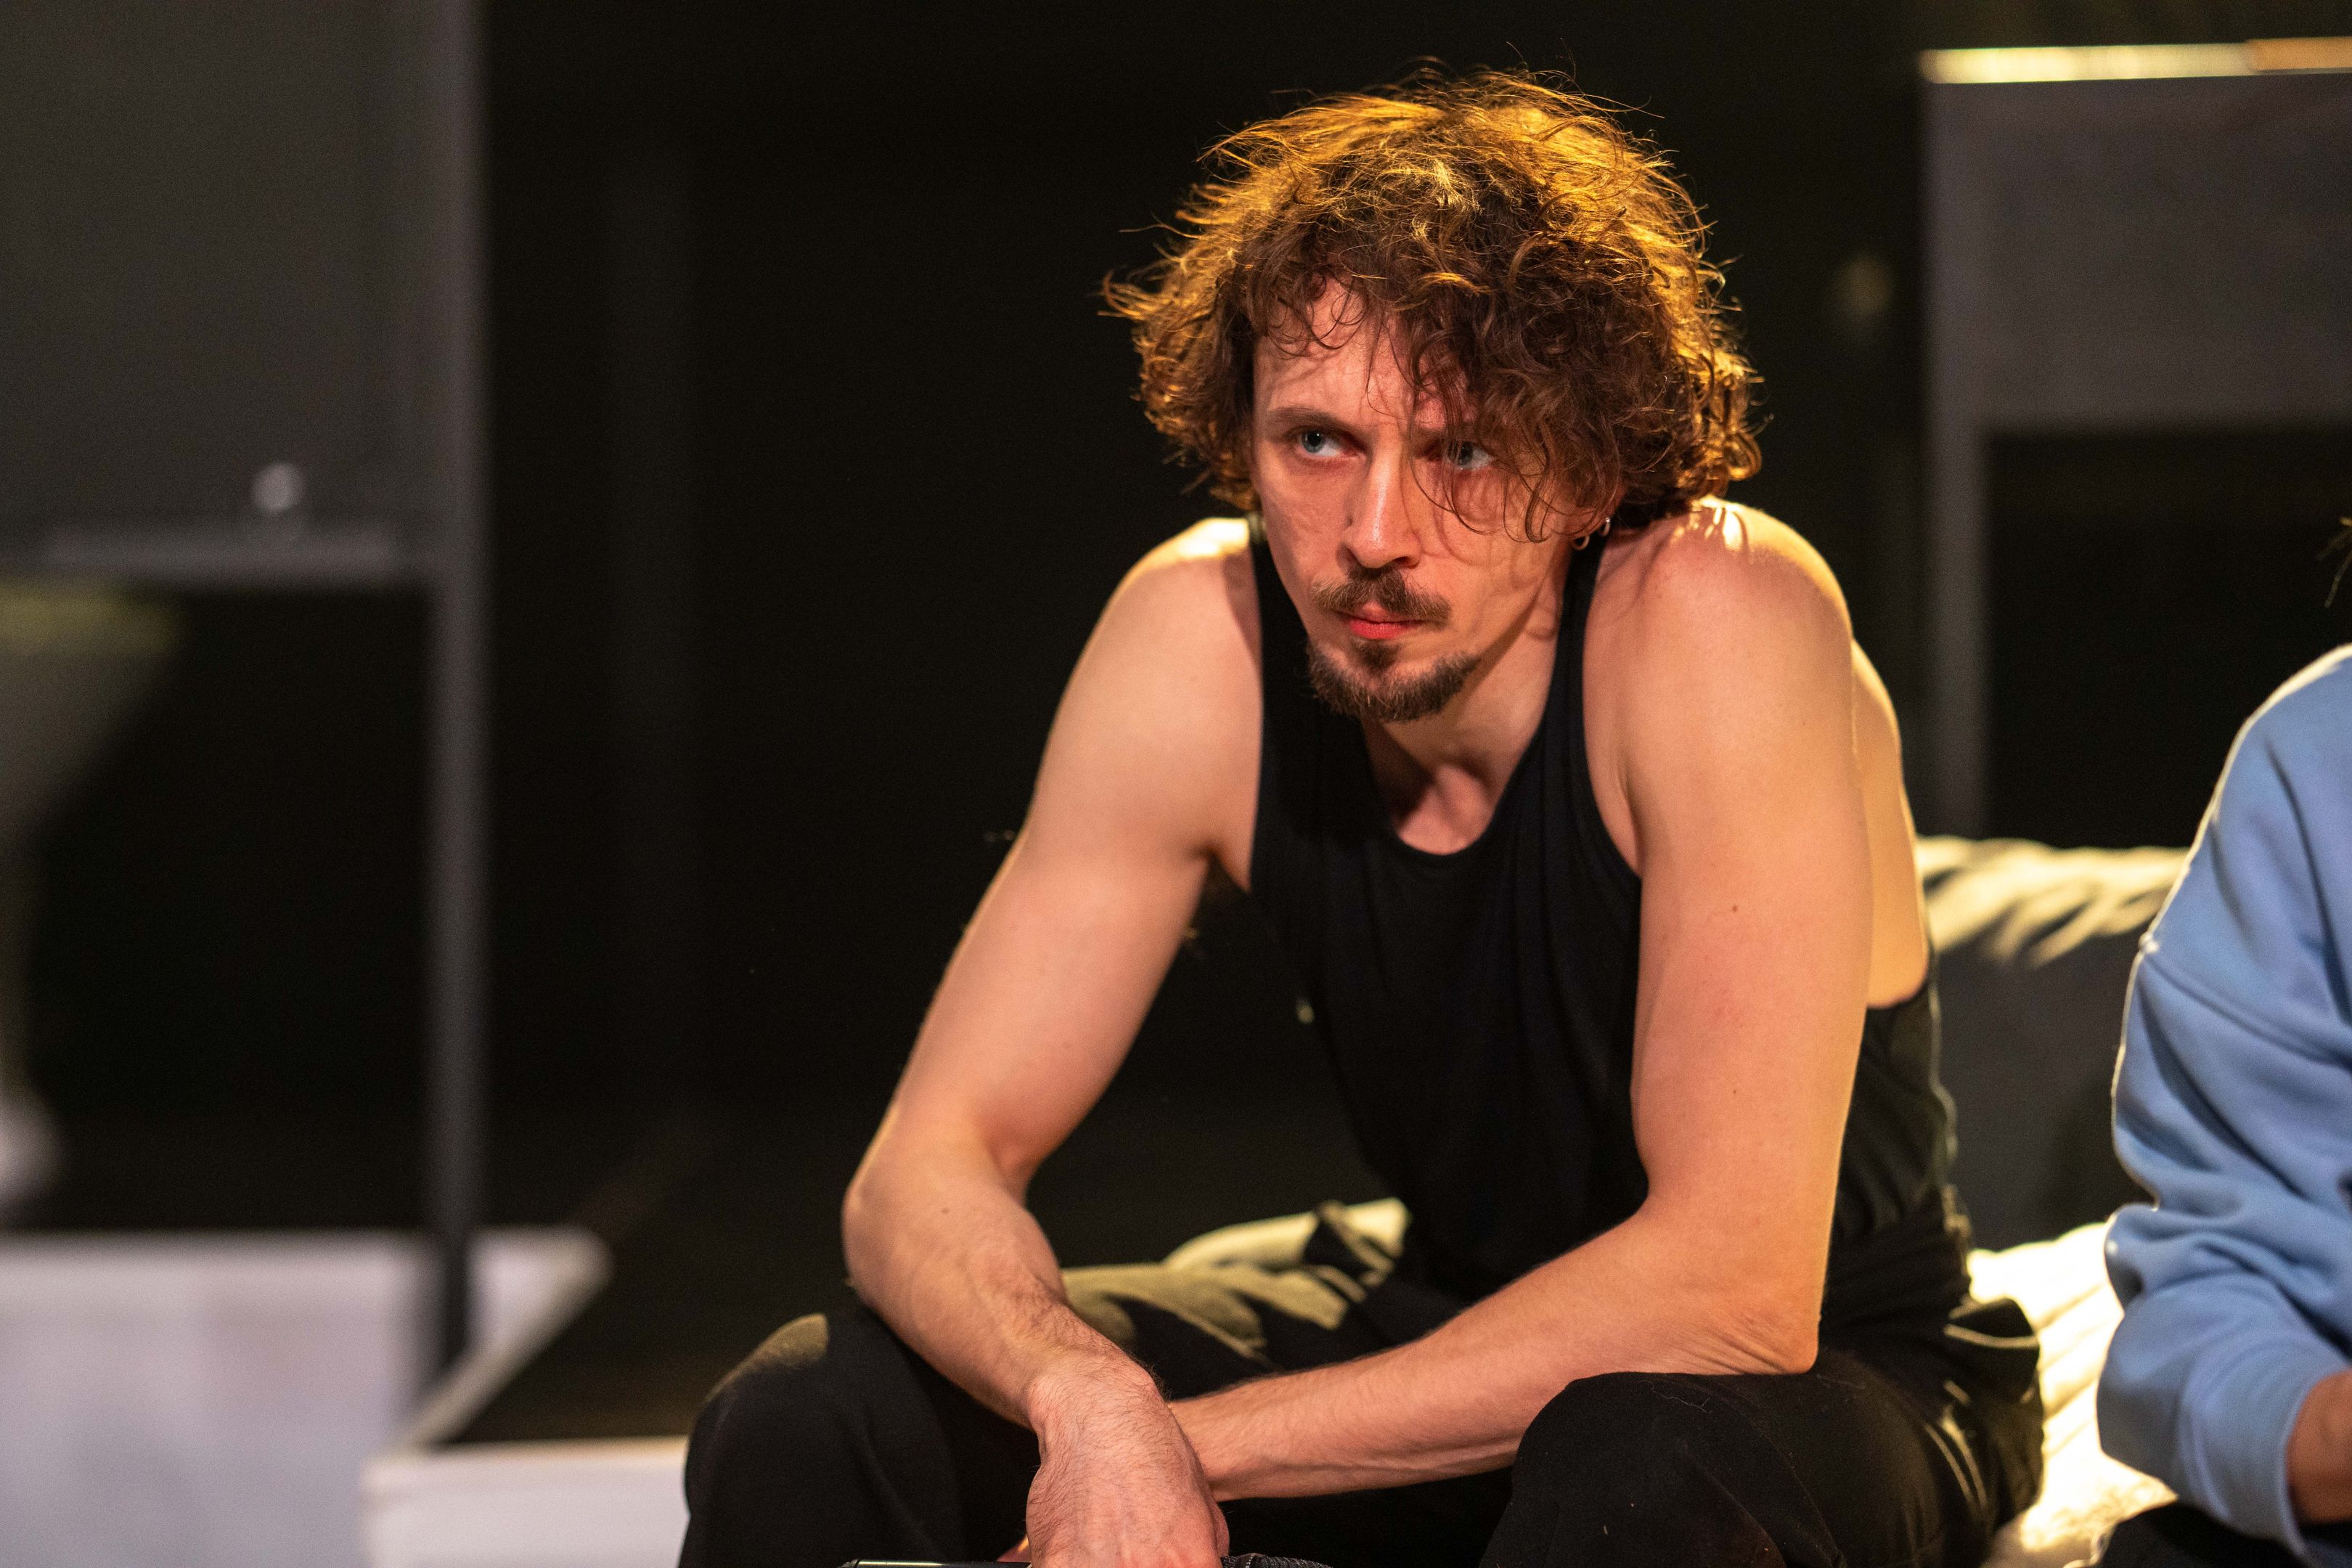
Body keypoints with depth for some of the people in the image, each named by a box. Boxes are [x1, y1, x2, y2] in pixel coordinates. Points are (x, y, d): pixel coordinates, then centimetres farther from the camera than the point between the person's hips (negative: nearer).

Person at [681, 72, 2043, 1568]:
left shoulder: (1720, 619, -28)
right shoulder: (1201, 634, -13)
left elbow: (1739, 1291, -32)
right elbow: (929, 1170, -12)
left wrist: (1196, 1441, -32)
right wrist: (1091, 1401, -35)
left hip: (1823, 1377, -4)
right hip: (1448, 1326, 4)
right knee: (804, 1420, -12)